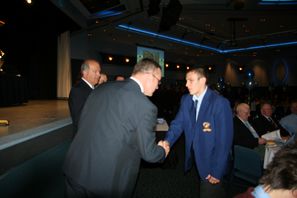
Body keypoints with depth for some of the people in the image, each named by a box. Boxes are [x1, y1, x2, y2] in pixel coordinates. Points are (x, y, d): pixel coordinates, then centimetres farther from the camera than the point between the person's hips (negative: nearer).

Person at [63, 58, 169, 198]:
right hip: (107, 182, -5)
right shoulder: (146, 106, -18)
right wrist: (163, 151, 11)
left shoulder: (102, 88, 0)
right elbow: (148, 153, -10)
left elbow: (82, 123, 8)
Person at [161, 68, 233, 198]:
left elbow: (225, 139, -18)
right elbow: (178, 123, -4)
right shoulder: (186, 99, -1)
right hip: (194, 158, 5)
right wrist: (167, 141, -24)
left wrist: (217, 171, -16)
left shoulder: (220, 103, -19)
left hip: (211, 162, -5)